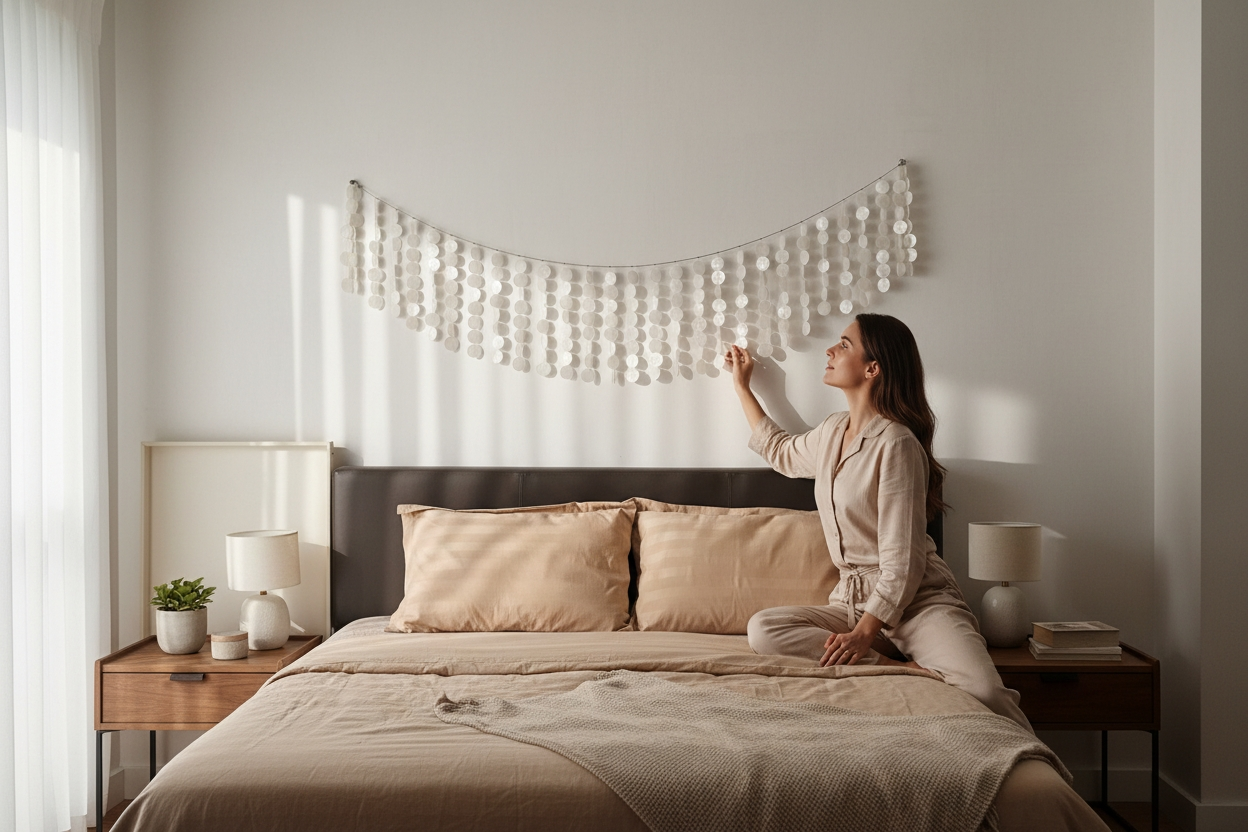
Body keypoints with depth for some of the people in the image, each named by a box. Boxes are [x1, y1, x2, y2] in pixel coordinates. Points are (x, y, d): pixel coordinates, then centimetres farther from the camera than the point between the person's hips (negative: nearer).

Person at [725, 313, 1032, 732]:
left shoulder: (896, 443, -13)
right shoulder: (833, 432, 11)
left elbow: (902, 560, -17)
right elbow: (780, 452, 36)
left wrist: (865, 633, -24)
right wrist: (741, 386, 40)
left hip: (919, 600, -7)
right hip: (853, 600, 7)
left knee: (982, 693, -35)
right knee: (763, 628, -23)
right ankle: (906, 669, -21)